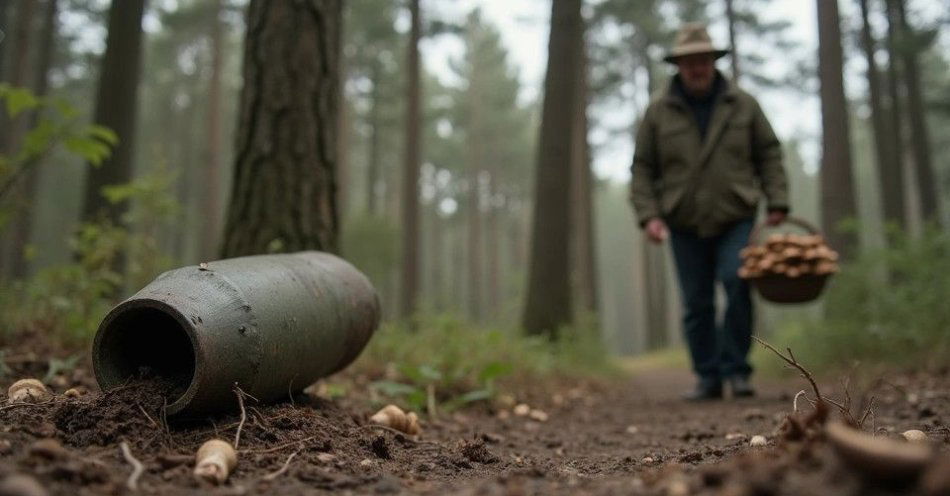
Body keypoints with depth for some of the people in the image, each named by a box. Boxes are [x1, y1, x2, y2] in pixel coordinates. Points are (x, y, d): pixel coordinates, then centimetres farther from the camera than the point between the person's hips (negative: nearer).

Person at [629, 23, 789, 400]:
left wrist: (777, 202, -1)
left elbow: (768, 155, 9)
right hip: (685, 225, 1)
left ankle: (736, 369, -4)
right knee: (696, 303, 3)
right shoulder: (658, 110, 2)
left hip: (736, 220, 0)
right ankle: (707, 378, 14)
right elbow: (642, 169, 2)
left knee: (737, 283, -18)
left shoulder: (743, 104, 5)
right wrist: (648, 215, -8)